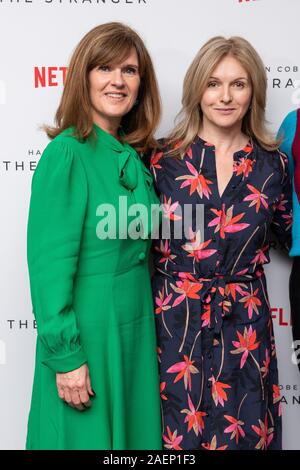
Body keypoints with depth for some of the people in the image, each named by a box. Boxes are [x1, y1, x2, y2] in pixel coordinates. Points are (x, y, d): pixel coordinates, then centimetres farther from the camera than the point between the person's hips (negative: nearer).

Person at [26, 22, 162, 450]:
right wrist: (65, 355, -18)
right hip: (86, 331, -6)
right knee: (87, 436, 10)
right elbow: (49, 265, -18)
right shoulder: (66, 153, -16)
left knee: (134, 433, 19)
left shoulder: (135, 156, 5)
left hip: (136, 329, 7)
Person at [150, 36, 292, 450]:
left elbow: (291, 236, 15)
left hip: (244, 324, 2)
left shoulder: (272, 163, 1)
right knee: (180, 432, 11)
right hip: (176, 320, -1)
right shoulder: (165, 158, -3)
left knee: (245, 432, 12)